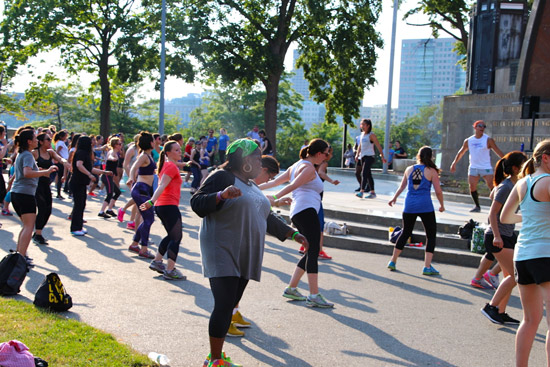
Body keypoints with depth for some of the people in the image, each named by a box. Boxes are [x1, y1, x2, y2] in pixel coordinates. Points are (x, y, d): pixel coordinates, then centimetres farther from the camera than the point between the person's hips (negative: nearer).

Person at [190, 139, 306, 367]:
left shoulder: (251, 185, 21)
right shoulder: (223, 177, -7)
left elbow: (266, 218, 29)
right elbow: (197, 203, -15)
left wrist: (292, 233, 25)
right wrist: (222, 195, -31)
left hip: (244, 256, 8)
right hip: (223, 254, -8)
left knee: (230, 305, 9)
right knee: (224, 305, -11)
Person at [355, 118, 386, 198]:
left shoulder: (371, 135, -9)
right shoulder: (362, 134, 12)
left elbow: (378, 146, -8)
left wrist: (382, 157, -9)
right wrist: (357, 154, 11)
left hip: (369, 156, -8)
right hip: (363, 157, 8)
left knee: (364, 173, -18)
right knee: (368, 175, 11)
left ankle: (361, 191, -24)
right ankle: (372, 192, 18)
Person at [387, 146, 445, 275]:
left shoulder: (409, 169, 7)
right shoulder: (431, 171, -3)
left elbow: (402, 187, 17)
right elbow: (438, 191, -4)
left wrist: (394, 198, 33)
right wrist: (441, 205, 12)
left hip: (409, 206, 4)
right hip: (425, 206, -4)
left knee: (405, 233, 19)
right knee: (431, 235, 7)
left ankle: (393, 262, 22)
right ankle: (427, 267, 0)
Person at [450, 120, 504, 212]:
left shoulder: (488, 140, -5)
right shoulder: (468, 141, 5)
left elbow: (498, 152, -4)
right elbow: (461, 152, 18)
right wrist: (454, 163, 19)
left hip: (486, 167, -3)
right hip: (473, 167, 3)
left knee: (492, 186, -11)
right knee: (472, 187, -1)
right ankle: (477, 206, 13)